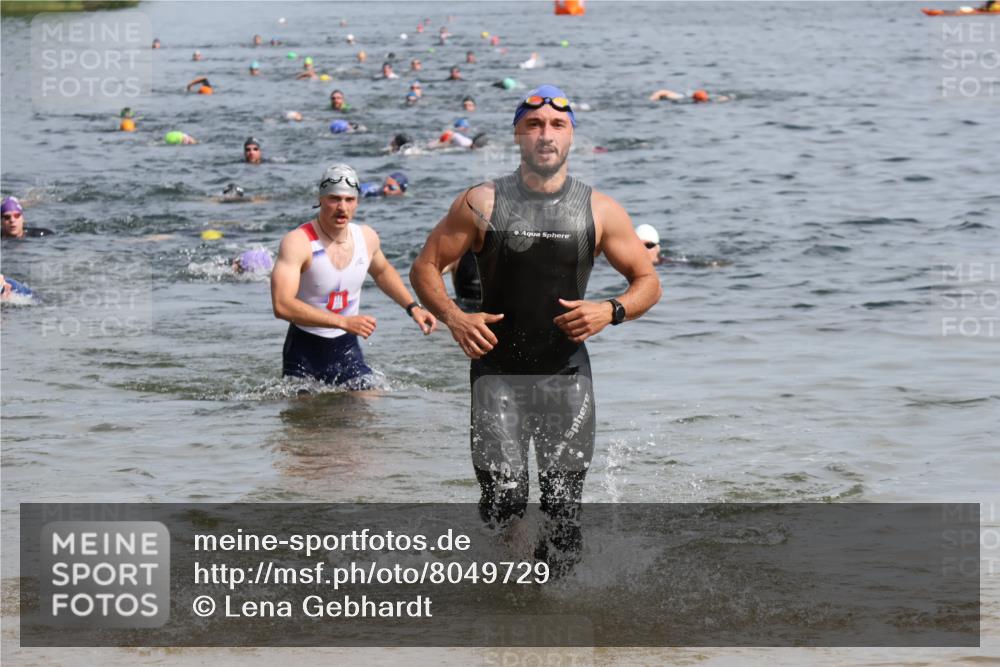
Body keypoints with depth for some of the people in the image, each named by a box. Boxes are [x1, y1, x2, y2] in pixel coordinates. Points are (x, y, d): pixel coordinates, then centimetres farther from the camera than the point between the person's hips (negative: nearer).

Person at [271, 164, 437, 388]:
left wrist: (413, 307, 14)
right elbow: (282, 305, -32)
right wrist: (343, 322, -36)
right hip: (304, 351, -4)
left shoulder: (367, 237, 0)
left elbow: (382, 271, 26)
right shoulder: (298, 242, -20)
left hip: (347, 347, 4)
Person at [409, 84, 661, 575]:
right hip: (499, 372, -1)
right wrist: (454, 318, -12)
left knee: (564, 510, -3)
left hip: (567, 373, 1)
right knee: (503, 503, -11)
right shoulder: (482, 203, 0)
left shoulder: (600, 211, 3)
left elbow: (647, 283, 10)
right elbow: (425, 268, 6)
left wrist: (612, 311, -11)